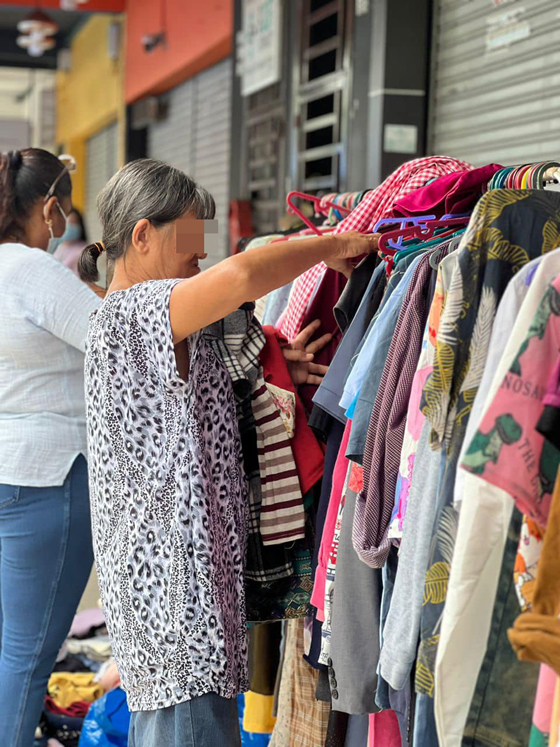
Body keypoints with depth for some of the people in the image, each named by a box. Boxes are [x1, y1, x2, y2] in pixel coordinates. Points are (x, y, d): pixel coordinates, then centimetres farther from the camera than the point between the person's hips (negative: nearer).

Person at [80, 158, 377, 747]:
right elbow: (242, 274, -33)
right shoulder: (137, 311, -15)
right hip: (175, 572, -11)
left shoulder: (119, 318, 18)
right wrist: (333, 245, -17)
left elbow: (192, 407, 24)